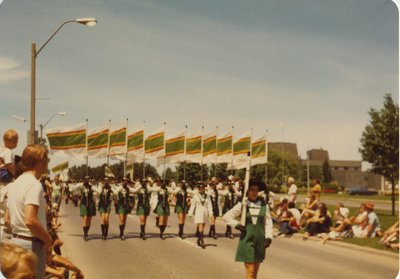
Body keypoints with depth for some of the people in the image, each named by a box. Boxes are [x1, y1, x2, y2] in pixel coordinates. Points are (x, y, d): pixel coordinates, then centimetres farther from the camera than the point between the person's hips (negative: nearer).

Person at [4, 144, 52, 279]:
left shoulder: (15, 183, 11)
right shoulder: (34, 184, -18)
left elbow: (7, 219, 16)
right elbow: (30, 220, -29)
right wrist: (48, 239, -16)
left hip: (16, 241, 9)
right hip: (31, 244, -9)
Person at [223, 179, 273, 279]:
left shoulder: (264, 205, 1)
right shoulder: (242, 205, -3)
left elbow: (268, 222, 4)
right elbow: (227, 216, 4)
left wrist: (268, 237, -6)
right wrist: (237, 225, -7)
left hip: (260, 241, 3)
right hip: (247, 240, -2)